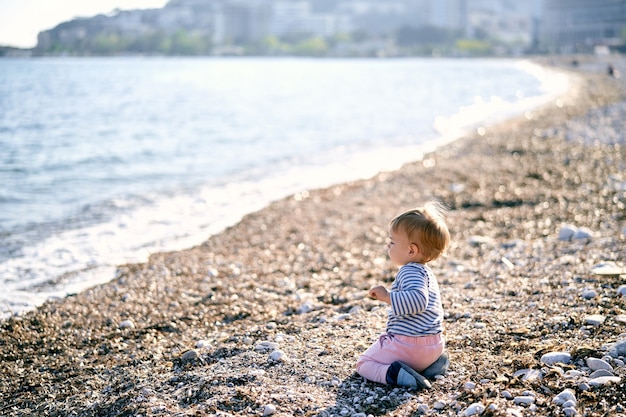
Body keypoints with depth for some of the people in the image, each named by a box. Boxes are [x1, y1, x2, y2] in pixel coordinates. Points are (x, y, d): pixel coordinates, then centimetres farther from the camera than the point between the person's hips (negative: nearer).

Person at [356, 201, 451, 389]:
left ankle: (395, 374, -22)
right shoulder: (427, 272, 18)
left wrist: (387, 297, -28)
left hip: (408, 345, -9)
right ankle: (434, 362, 10)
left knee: (364, 363, 6)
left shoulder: (410, 272, -16)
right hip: (434, 346, 9)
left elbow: (418, 299, -34)